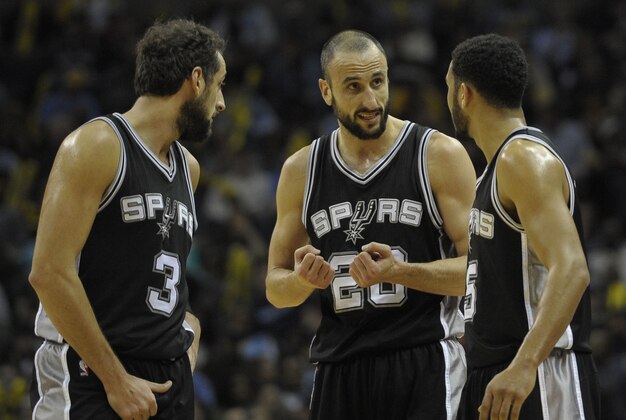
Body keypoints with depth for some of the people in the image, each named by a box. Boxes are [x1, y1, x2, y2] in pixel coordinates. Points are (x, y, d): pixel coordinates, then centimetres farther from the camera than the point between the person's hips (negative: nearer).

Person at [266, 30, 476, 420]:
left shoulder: (441, 154, -2)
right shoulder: (301, 170, 10)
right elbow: (276, 288, 15)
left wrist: (400, 272, -22)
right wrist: (303, 281, -9)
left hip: (425, 362, -4)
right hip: (339, 369, 4)